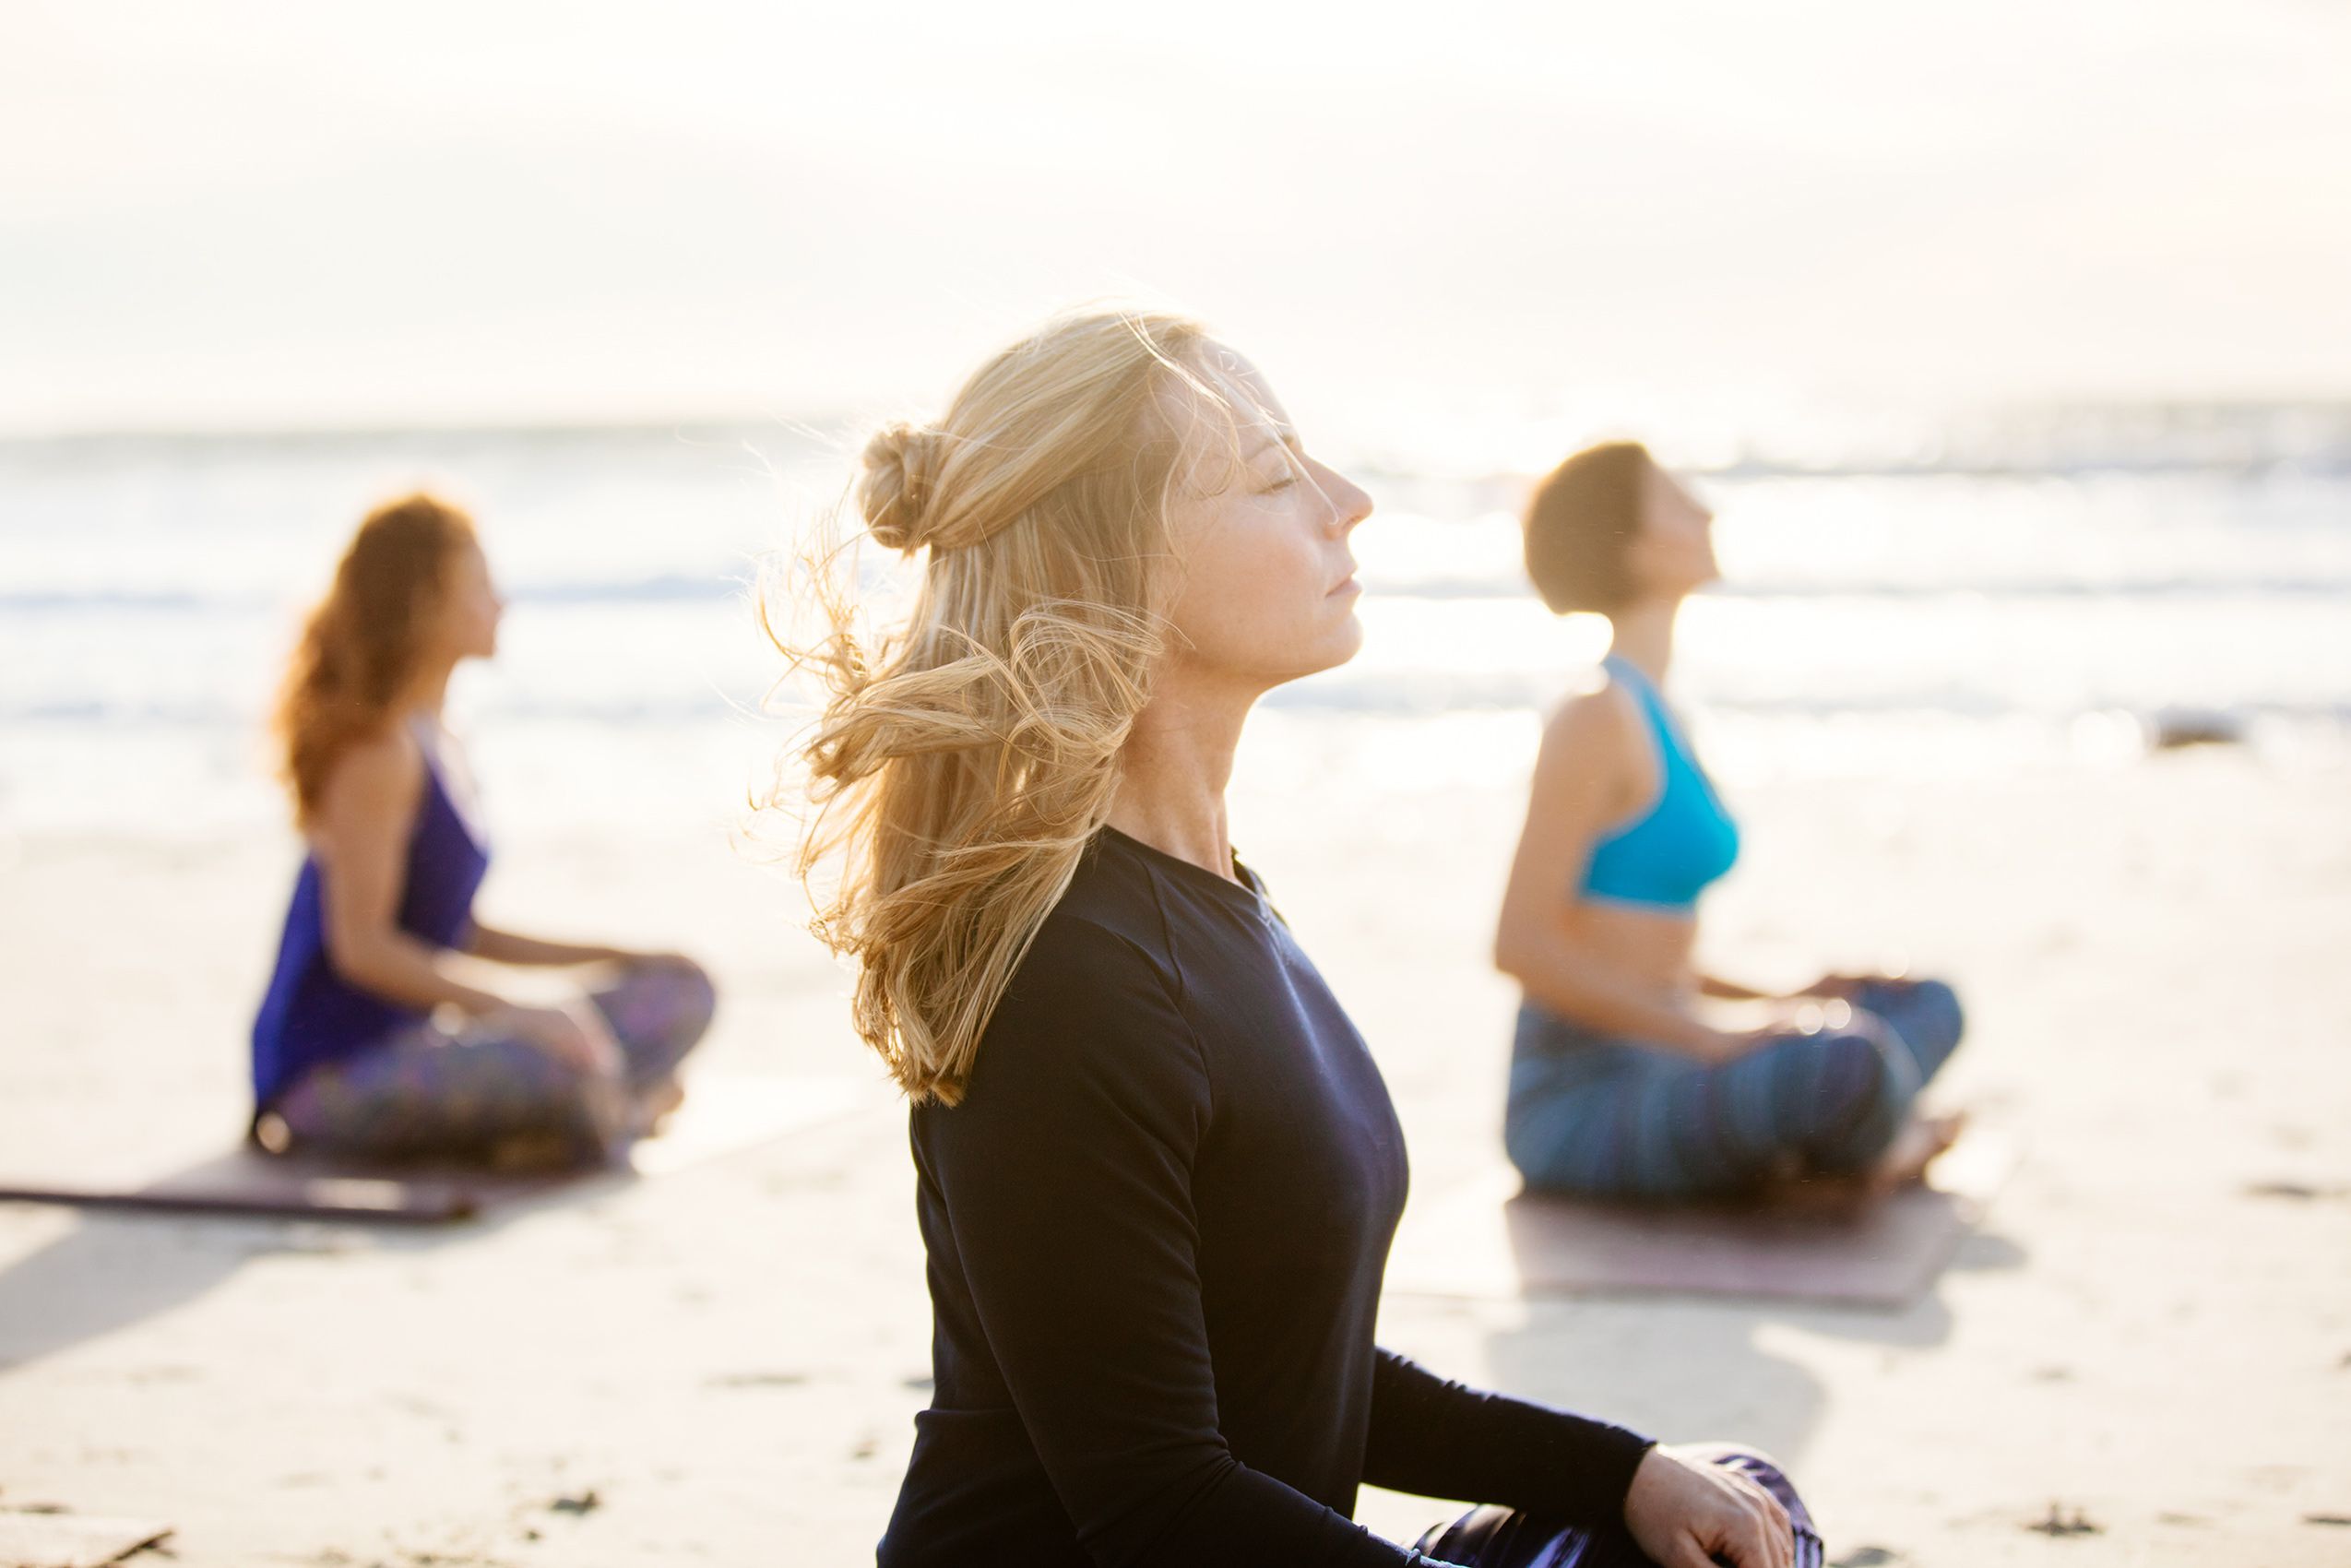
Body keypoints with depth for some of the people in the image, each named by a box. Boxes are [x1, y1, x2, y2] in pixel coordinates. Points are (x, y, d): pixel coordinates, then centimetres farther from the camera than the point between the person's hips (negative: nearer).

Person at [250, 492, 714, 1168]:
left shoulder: (440, 749, 12)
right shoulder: (378, 752, -16)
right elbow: (362, 944, -22)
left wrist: (606, 955, 13)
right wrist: (516, 1013, -27)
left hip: (411, 1044, 10)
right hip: (330, 1073, -10)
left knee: (681, 992, 12)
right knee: (556, 1073, -37)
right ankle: (620, 1107, -7)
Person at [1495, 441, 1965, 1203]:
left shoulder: (1648, 712, 15)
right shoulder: (1597, 714, -14)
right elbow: (1521, 943, -21)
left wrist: (1776, 1000, 11)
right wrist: (1714, 1039, -21)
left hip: (1657, 1075, 10)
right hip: (1583, 1103, -10)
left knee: (1929, 1005, 20)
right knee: (1850, 1065, -34)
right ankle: (1873, 1146, -2)